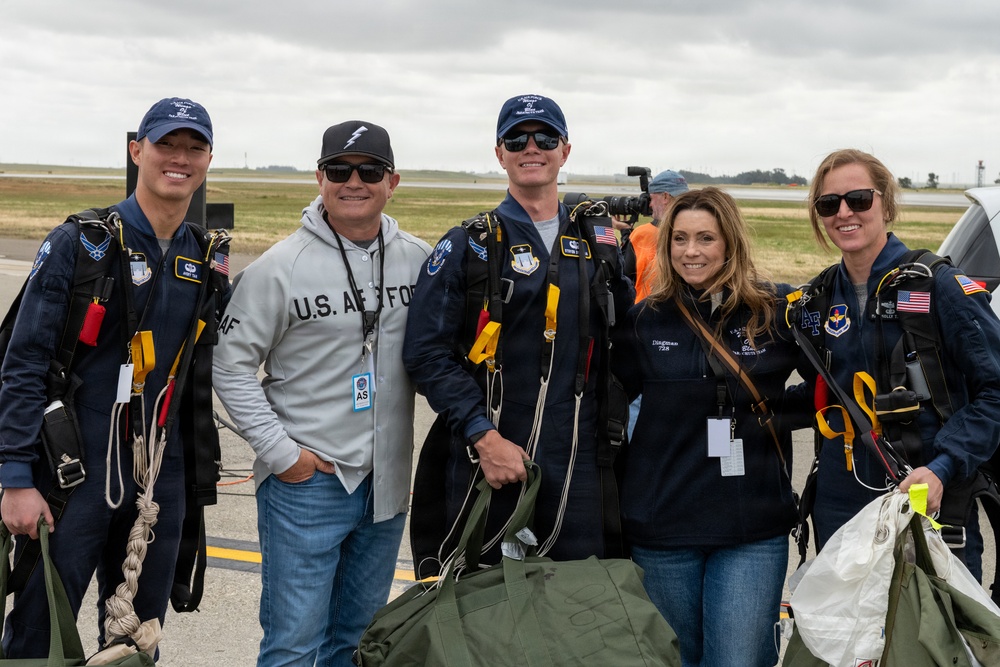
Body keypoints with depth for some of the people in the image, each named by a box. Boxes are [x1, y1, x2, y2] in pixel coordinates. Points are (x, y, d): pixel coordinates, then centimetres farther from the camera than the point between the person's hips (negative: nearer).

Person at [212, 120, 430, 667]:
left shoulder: (420, 261, 3)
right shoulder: (280, 267, -8)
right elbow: (230, 363, -6)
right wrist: (280, 451, -11)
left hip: (387, 484, 4)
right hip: (305, 483, -4)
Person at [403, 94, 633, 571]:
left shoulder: (599, 244, 12)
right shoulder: (467, 246, 0)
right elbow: (427, 353, -7)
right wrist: (484, 437, -15)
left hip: (579, 468, 3)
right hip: (486, 460, -3)